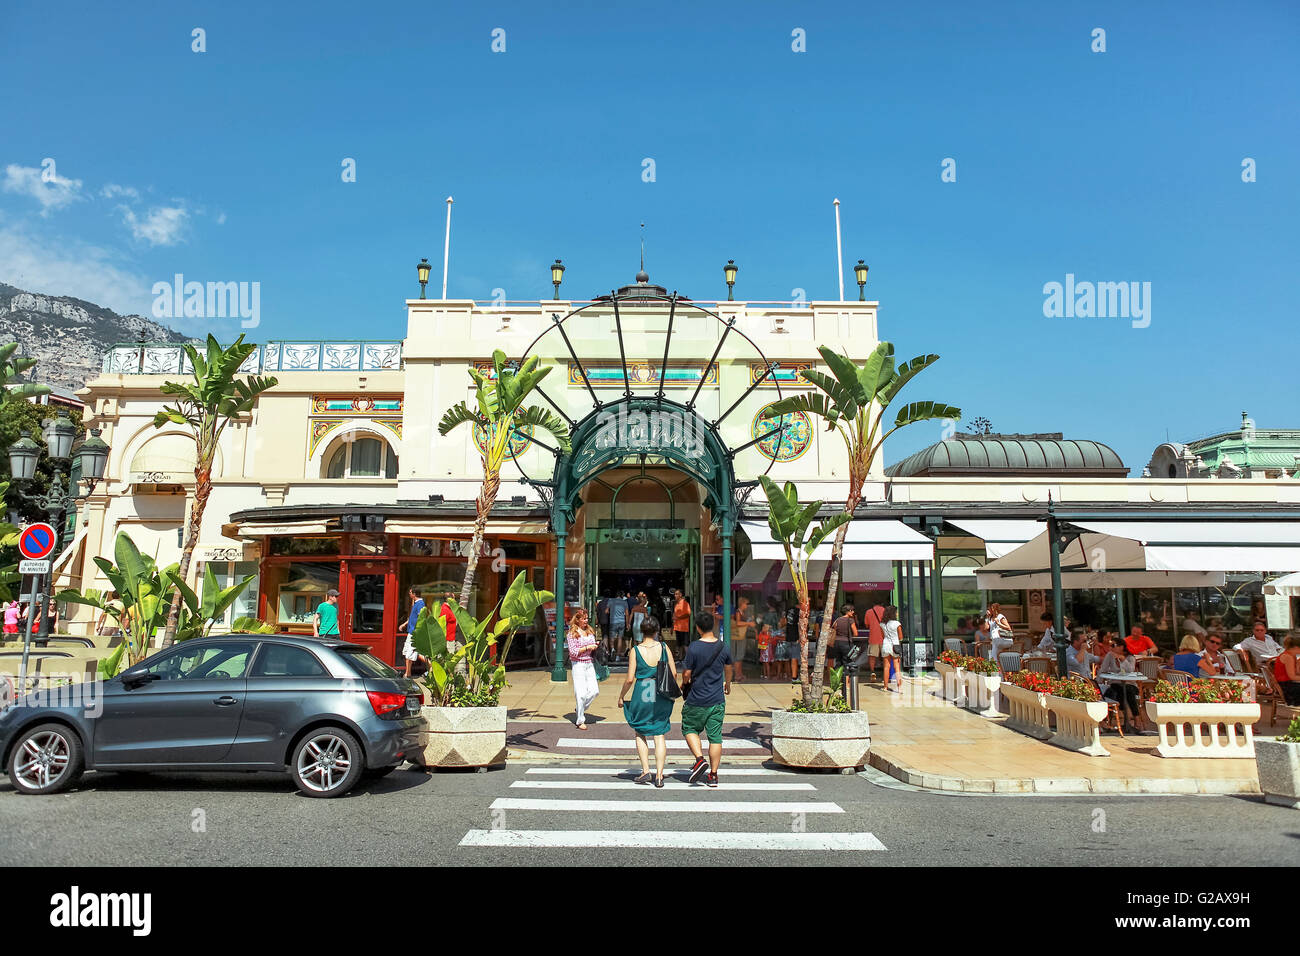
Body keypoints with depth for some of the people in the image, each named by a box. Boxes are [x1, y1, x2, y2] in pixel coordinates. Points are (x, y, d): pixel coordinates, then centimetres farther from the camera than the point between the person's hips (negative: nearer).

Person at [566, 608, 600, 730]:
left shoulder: (590, 631, 12)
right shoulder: (572, 634, -6)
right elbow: (573, 652, -12)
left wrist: (596, 645, 3)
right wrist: (587, 648, -15)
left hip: (590, 664, 6)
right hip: (578, 664, -6)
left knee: (594, 690, -1)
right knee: (582, 693, -5)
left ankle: (581, 709, 23)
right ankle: (580, 721, 5)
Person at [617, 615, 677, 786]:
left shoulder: (635, 650, -7)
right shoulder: (663, 647, -2)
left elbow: (630, 679, -8)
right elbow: (674, 673, 1)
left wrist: (621, 696, 5)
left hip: (641, 695, -1)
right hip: (661, 697, 2)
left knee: (640, 734, 18)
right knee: (659, 735, 10)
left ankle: (645, 770, 11)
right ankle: (659, 775, 6)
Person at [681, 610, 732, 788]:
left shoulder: (694, 648, -15)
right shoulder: (723, 647, 0)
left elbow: (686, 675, -12)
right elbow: (728, 670, 17)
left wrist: (686, 682, 12)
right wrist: (727, 684, 37)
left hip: (696, 700, -3)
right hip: (717, 700, 4)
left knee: (689, 729, 17)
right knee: (715, 737, 8)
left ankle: (699, 759, -2)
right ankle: (713, 775, 11)